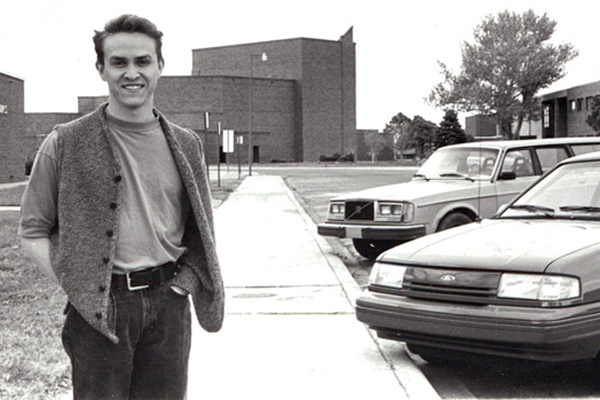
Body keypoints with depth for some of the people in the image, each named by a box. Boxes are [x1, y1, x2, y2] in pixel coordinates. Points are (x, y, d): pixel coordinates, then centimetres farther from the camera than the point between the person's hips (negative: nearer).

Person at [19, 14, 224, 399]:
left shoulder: (186, 145, 8)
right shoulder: (65, 144, -2)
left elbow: (201, 230, 16)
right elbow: (34, 233, 1)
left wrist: (183, 281, 2)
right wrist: (77, 288, -8)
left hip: (168, 305, 3)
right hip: (98, 309, -3)